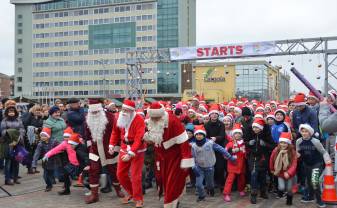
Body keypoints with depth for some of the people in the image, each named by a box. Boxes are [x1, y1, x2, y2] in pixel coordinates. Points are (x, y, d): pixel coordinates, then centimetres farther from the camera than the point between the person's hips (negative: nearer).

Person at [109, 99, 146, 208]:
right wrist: (112, 145, -2)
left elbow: (139, 139, -27)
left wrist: (130, 154, -32)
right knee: (120, 173, 9)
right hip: (124, 149, 6)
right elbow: (115, 132, 10)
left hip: (137, 150, -6)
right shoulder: (120, 118, -3)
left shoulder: (139, 120, -21)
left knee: (135, 175, -5)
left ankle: (138, 199, 11)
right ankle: (131, 193, 30)